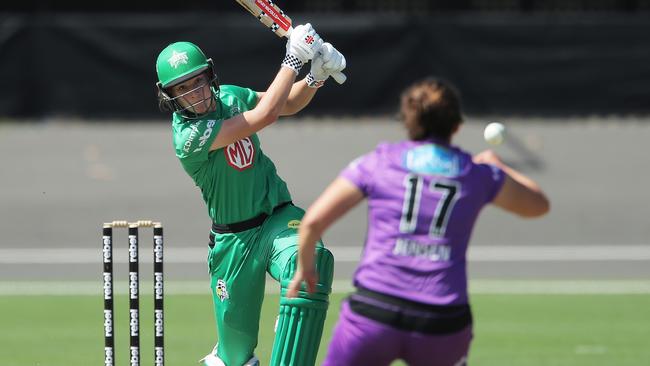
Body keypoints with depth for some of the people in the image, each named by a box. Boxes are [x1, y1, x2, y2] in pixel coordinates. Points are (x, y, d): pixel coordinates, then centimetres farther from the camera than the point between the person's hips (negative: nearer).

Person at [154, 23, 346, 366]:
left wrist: (315, 77, -8)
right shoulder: (189, 136, -23)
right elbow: (264, 115, -29)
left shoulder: (230, 96, -1)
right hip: (235, 241, -4)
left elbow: (289, 103, 13)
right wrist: (293, 58, -25)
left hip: (278, 218, 4)